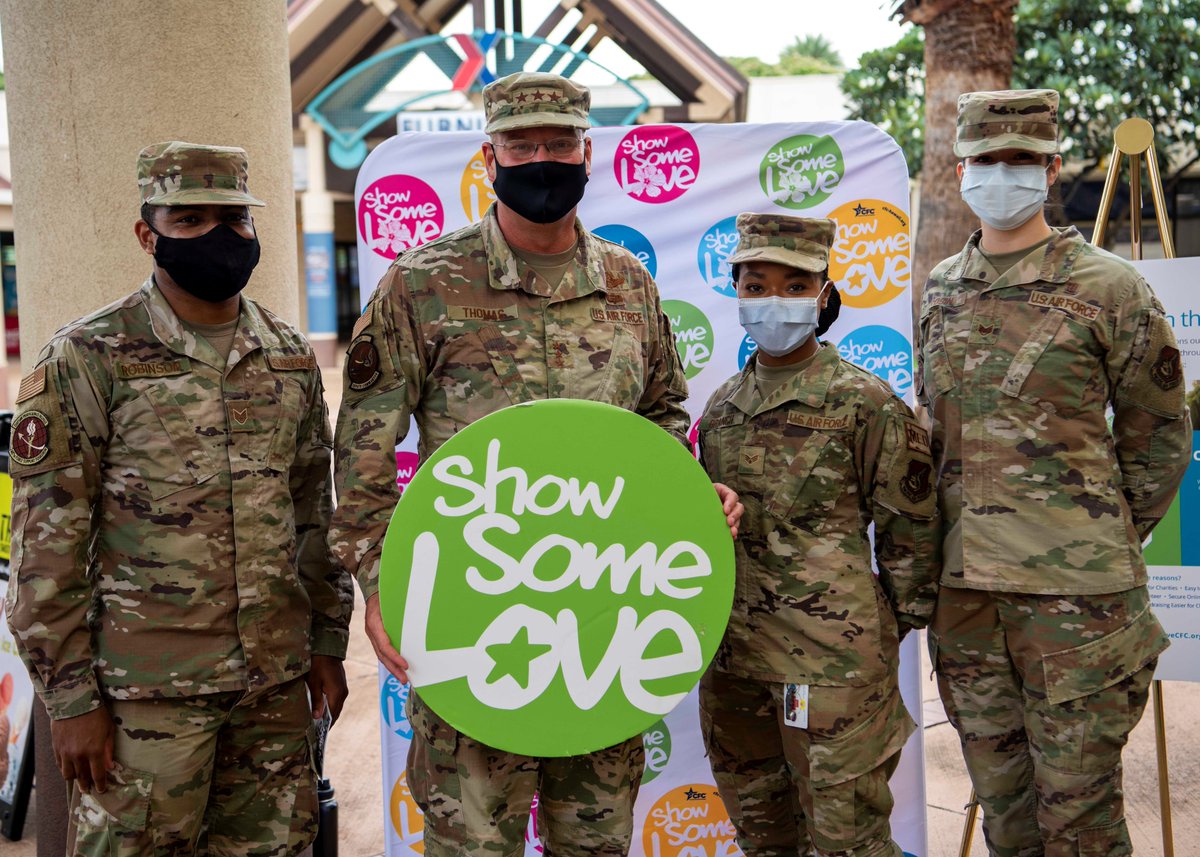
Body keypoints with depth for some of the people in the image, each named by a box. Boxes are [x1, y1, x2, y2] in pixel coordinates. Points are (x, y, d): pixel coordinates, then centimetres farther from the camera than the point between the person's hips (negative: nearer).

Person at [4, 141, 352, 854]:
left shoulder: (290, 356, 8)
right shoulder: (89, 359, -7)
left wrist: (329, 640, 13)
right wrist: (71, 697, -10)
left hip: (277, 679, 5)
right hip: (148, 686, -5)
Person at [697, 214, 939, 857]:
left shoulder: (867, 405, -8)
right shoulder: (721, 407, 9)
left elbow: (911, 533, -4)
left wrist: (885, 636, 0)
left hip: (832, 664, -6)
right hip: (732, 659, 6)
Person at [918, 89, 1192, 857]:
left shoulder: (1107, 287, -4)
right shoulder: (939, 292, 11)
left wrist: (1105, 544, 2)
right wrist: (964, 536, 13)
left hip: (1074, 591, -5)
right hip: (964, 588, 5)